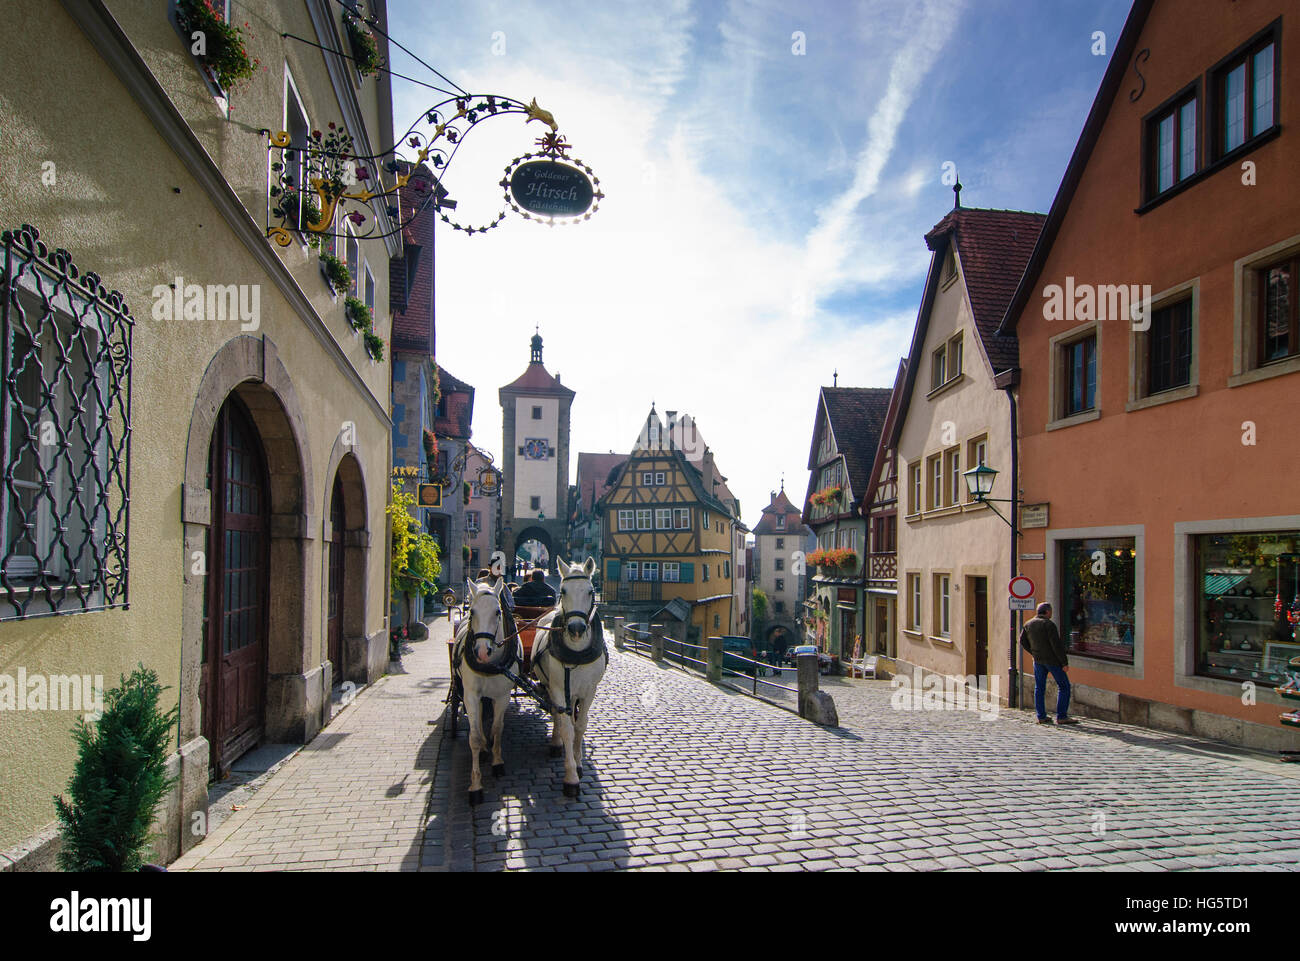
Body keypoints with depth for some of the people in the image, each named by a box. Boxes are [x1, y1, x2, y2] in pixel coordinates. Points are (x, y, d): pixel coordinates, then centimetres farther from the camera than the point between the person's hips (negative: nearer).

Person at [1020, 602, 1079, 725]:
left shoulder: (1028, 624, 6)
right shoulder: (1049, 624, -14)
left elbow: (1023, 641, 12)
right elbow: (1057, 645, -17)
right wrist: (1065, 662, -13)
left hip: (1038, 660, 6)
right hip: (1052, 660, -6)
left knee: (1039, 688, 10)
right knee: (1064, 686, 3)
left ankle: (1041, 717, 10)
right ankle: (1061, 717, 0)